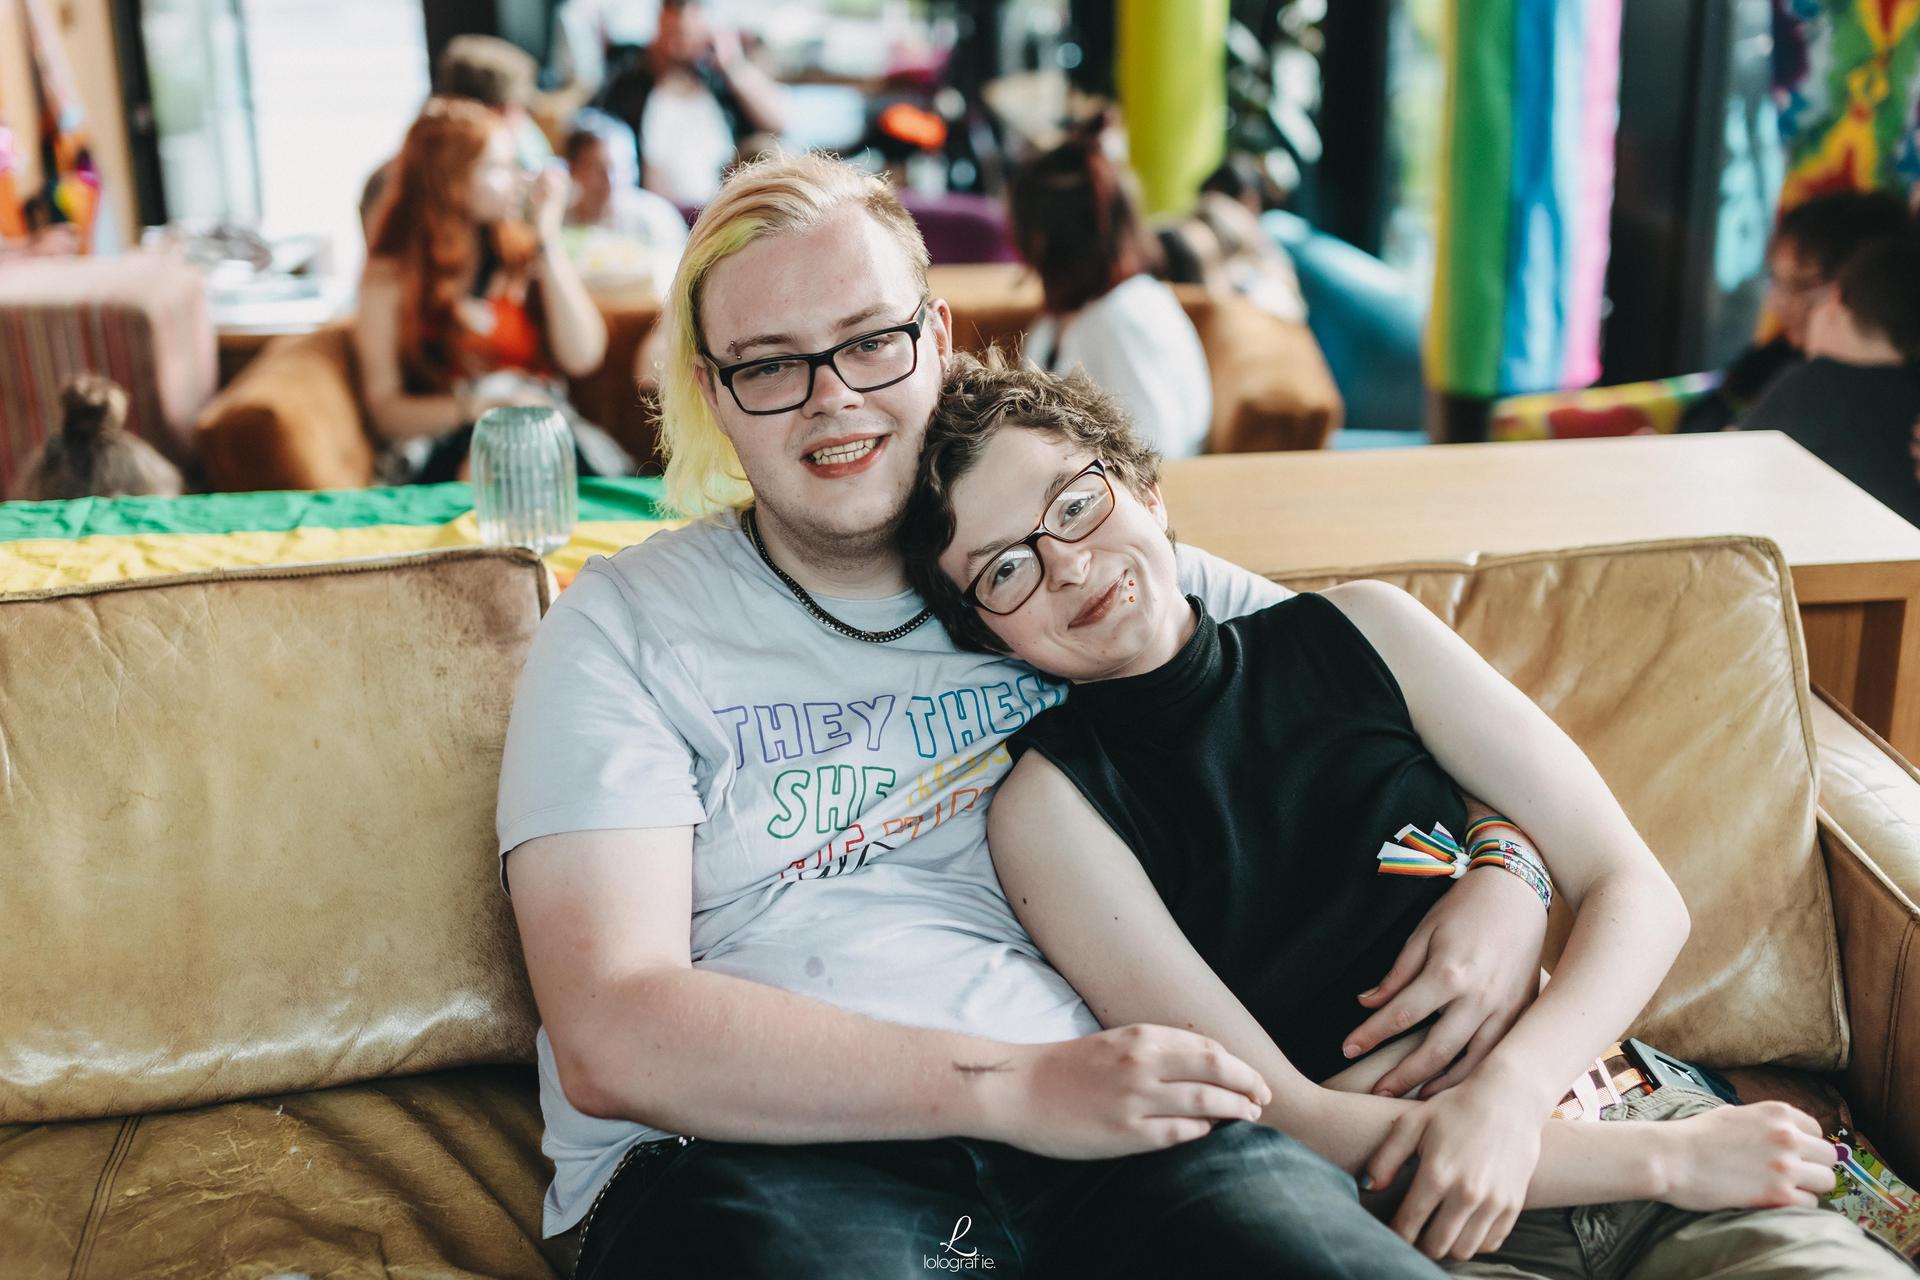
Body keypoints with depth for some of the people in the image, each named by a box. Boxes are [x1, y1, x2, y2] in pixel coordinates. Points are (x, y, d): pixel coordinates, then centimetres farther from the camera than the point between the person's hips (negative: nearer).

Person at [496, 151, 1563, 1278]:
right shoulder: (625, 627, 6)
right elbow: (610, 1038, -6)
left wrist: (1506, 872, 3)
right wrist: (1015, 1089, -15)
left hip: (1118, 1131, 2)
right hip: (763, 1151, -1)